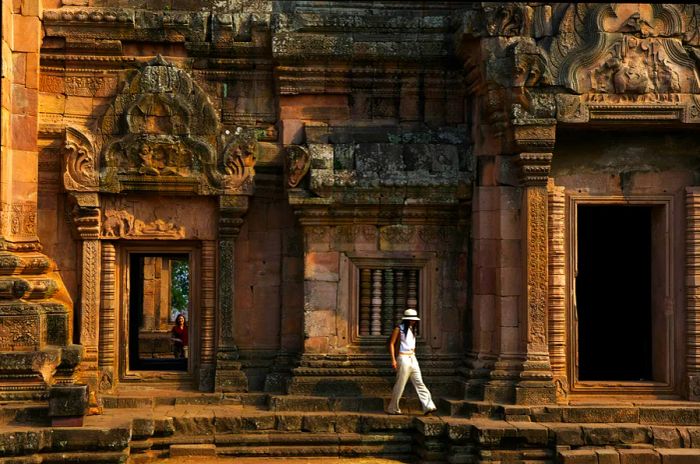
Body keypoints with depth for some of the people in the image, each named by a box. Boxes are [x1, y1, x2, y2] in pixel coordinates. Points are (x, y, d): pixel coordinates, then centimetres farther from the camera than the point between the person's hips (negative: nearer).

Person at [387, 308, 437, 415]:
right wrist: (393, 360, -13)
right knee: (400, 384, -2)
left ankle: (428, 406, -8)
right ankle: (392, 408, 10)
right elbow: (391, 343, -7)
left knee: (419, 383, -1)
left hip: (413, 359, 7)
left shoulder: (411, 329, 14)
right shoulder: (399, 329, -6)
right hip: (403, 358, -7)